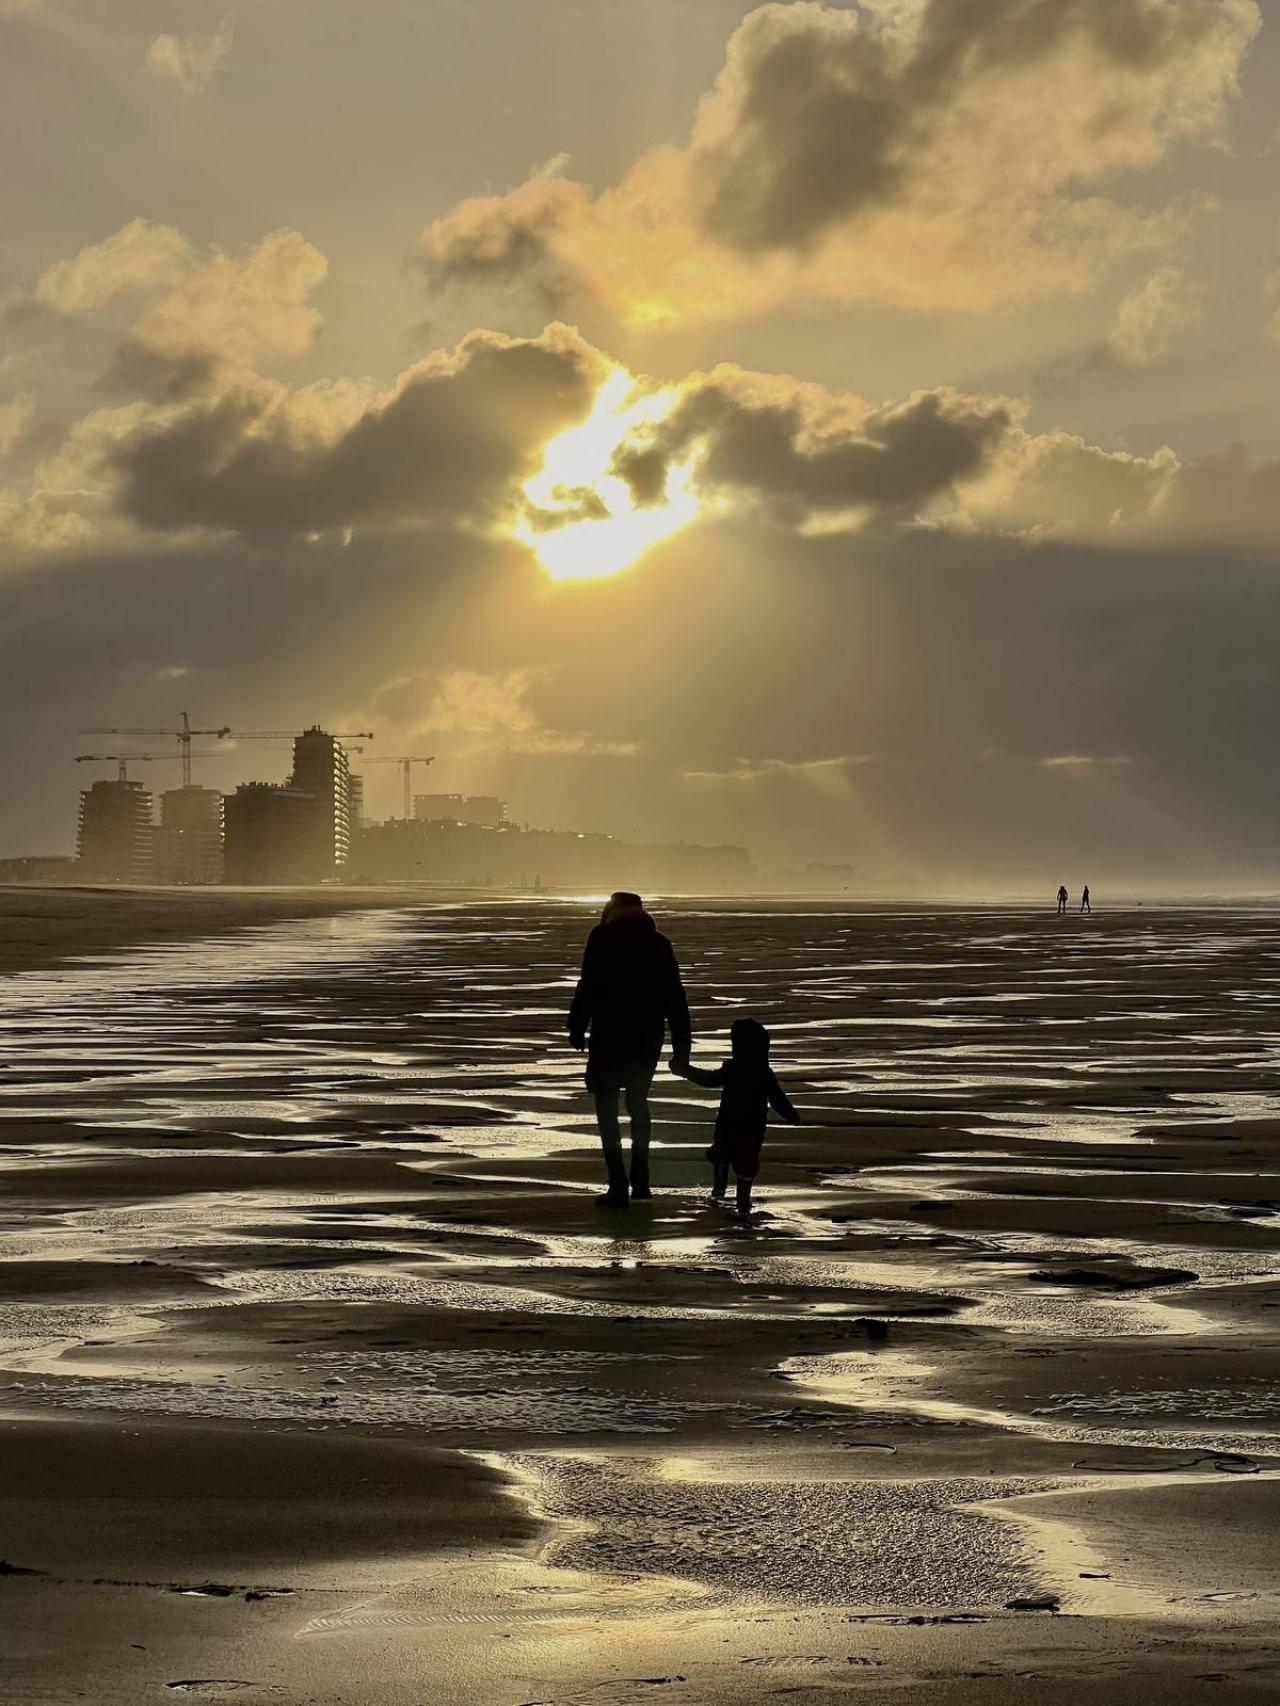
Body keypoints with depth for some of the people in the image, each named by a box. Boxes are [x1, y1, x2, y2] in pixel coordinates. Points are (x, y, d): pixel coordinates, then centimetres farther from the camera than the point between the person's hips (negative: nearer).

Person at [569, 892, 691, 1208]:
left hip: (610, 1034, -4)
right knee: (638, 1101, 22)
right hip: (649, 1036, 4)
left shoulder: (602, 937, -1)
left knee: (606, 1106, 3)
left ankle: (619, 1186, -6)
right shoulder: (659, 943, 11)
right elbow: (676, 998, 9)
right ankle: (640, 1182, 19)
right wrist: (682, 1046, 11)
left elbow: (587, 987, -10)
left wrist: (577, 1029, -5)